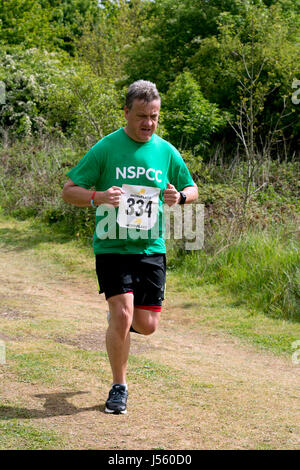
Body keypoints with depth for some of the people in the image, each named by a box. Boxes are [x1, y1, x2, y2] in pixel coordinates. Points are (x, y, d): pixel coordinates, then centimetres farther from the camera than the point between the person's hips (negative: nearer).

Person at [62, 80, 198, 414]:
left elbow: (192, 190, 19)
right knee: (122, 316, -14)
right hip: (112, 247, -3)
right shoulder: (105, 148, -5)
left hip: (151, 249, 3)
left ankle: (120, 315, 39)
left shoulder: (166, 152, 5)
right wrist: (98, 197, -23)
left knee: (147, 325, 2)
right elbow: (68, 191, -3)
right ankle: (119, 388, 6)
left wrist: (179, 197, -6)